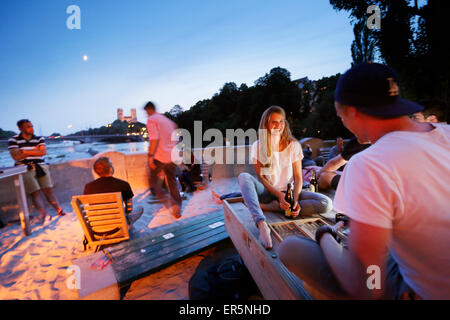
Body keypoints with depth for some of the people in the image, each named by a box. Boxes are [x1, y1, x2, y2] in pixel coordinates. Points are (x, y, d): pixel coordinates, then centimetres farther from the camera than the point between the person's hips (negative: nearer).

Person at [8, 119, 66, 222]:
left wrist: (25, 152, -4)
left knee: (48, 189, -8)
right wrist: (34, 150, -2)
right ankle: (43, 214, -22)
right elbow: (16, 157, -7)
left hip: (40, 166, 2)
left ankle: (60, 211, -15)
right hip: (24, 168, -2)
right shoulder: (13, 140, 6)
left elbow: (43, 152, -3)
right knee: (35, 192, -14)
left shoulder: (39, 139, 13)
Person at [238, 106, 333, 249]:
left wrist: (296, 199, -18)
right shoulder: (258, 146, -3)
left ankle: (269, 206, -24)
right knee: (243, 177, -29)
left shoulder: (293, 145, -1)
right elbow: (260, 177, -4)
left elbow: (298, 177, -1)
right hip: (267, 192, -1)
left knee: (326, 203, -22)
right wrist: (278, 194, -18)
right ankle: (262, 224, -44)